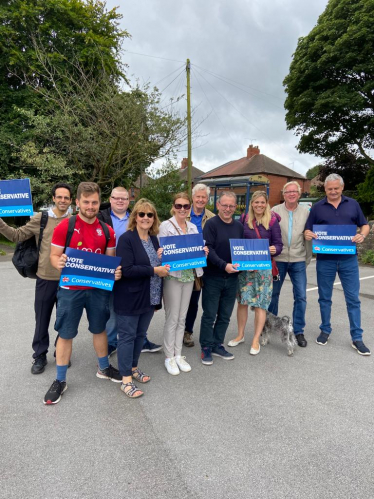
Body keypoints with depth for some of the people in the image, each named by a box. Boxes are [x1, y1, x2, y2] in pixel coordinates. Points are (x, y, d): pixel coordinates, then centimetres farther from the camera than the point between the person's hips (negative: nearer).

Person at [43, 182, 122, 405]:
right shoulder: (64, 227, -10)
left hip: (98, 289, 3)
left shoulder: (107, 230, 0)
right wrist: (59, 262, -28)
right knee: (65, 334, 7)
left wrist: (116, 272, -13)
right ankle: (60, 380, 24)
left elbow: (111, 259, 8)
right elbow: (54, 255, -5)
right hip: (71, 290, -3)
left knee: (99, 329, 18)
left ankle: (104, 368, 38)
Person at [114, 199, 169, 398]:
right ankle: (126, 379, 12)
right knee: (127, 336, 2)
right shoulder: (126, 239, -13)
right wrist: (154, 270, -21)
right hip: (130, 298, -7)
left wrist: (161, 259, -4)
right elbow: (127, 270, -22)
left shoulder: (154, 239, 9)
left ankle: (133, 367, 34)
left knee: (140, 334, 17)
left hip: (149, 297, 7)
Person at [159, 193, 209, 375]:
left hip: (189, 275, 5)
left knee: (182, 318, 13)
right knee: (172, 318, 1)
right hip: (172, 276, -5)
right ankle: (169, 357, 16)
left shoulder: (193, 227, 10)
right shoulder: (166, 225, -6)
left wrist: (203, 252, -6)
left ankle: (178, 354, 25)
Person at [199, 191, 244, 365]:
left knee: (225, 315, 13)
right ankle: (206, 347, 19)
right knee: (209, 315, 4)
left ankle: (217, 345, 28)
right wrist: (224, 265, -28)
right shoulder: (211, 224, -8)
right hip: (213, 277, -5)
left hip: (232, 278, 5)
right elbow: (208, 249, -17)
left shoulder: (239, 226, 9)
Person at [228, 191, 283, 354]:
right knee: (242, 301, 8)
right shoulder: (245, 219, 4)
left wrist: (274, 249, -22)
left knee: (260, 304, 3)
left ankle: (256, 340, 14)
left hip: (264, 267, -2)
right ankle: (240, 335, 25)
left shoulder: (272, 220, -1)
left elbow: (278, 244, -2)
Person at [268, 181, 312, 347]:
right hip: (278, 260, -1)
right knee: (273, 294, 11)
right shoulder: (275, 211, -2)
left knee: (301, 297, 1)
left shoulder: (305, 212, 4)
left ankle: (298, 331, 16)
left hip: (298, 261, 1)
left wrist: (308, 258, 7)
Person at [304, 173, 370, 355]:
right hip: (325, 260, 0)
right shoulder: (317, 207, 4)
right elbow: (308, 230, 5)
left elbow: (364, 225, 10)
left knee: (353, 298, 3)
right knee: (324, 298, 10)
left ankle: (357, 338, 13)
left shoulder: (353, 204, 6)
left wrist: (362, 235, -12)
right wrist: (308, 234, -19)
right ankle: (325, 330, 26)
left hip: (348, 259, 0)